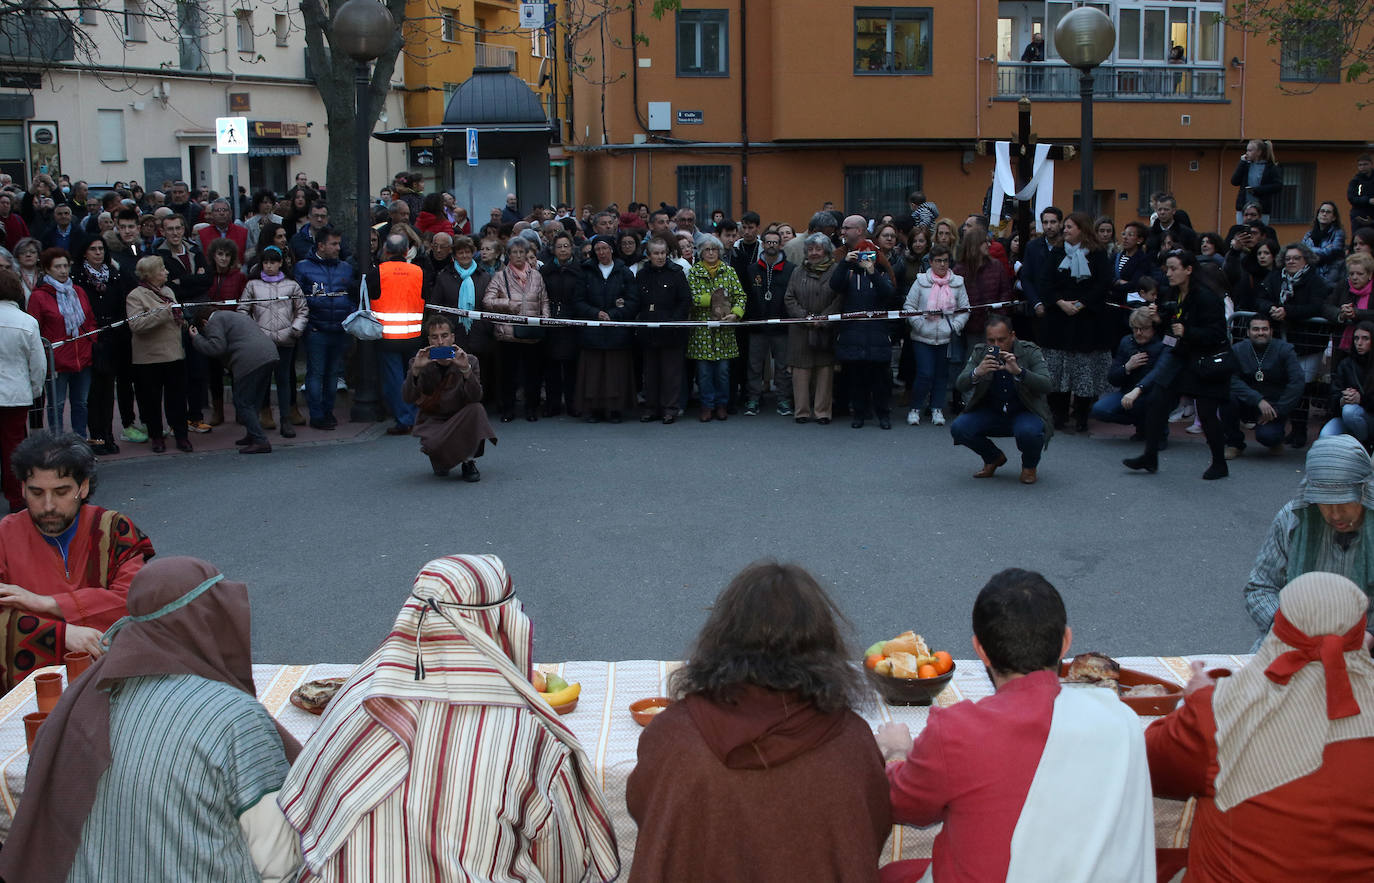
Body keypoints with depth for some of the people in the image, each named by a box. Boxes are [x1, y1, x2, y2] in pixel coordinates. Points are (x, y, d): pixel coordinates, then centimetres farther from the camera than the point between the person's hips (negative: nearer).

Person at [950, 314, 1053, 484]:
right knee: (958, 428, -20)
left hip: (1025, 413, -3)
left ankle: (1029, 466, 1)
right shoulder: (980, 352, -5)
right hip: (990, 413, 3)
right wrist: (977, 373, -38)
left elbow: (1046, 386, -25)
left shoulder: (1030, 352, -13)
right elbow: (960, 385, -15)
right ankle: (993, 458, 10)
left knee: (1028, 432, -37)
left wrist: (1019, 371, -42)